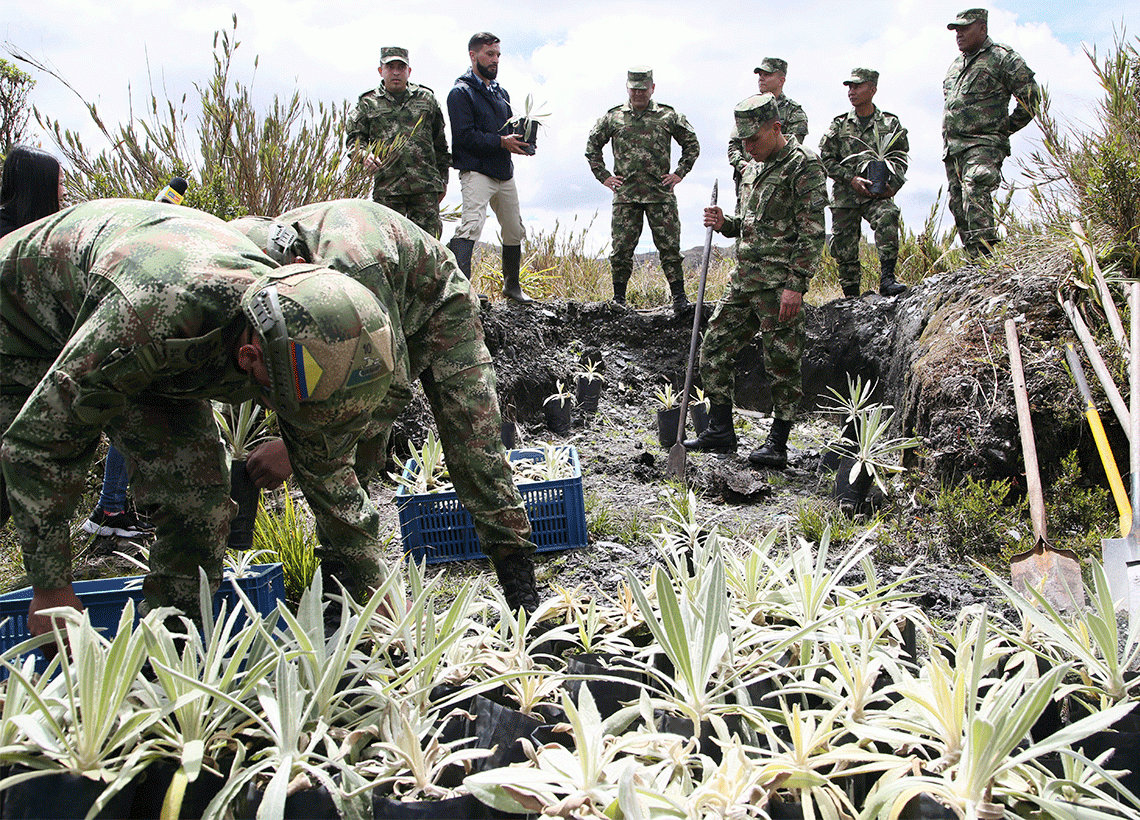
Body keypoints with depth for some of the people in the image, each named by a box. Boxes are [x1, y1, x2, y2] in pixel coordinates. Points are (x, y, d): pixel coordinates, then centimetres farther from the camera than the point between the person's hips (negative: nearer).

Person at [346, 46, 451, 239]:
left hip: (425, 186, 1)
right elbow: (354, 137, 10)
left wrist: (443, 178, 16)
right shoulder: (368, 103, 12)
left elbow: (440, 143, 19)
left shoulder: (426, 98, 16)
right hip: (387, 185, -1)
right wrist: (364, 154, -13)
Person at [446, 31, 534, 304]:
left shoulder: (501, 92, 20)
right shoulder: (461, 93, -5)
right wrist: (502, 142, -19)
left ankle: (512, 284, 30)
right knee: (471, 224, -24)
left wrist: (520, 141, 2)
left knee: (514, 230, 13)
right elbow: (465, 136, -15)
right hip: (477, 171, -8)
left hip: (504, 173, 8)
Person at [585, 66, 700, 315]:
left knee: (669, 247, -2)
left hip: (660, 193, -1)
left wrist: (679, 173, 6)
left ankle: (679, 296, 6)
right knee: (621, 248, 1)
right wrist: (603, 175, 10)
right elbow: (592, 145, 19)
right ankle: (618, 298, 13)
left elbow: (692, 145, 14)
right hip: (625, 194, 1)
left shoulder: (668, 116, 5)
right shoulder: (613, 117, 8)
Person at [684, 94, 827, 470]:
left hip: (779, 282, -8)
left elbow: (812, 233, -14)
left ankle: (777, 444, 8)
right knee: (713, 350, 9)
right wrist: (725, 224, 5)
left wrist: (795, 284, -21)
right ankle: (720, 432, 19)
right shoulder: (752, 168, 17)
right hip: (743, 279, 9)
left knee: (782, 363, -1)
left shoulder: (804, 166, -9)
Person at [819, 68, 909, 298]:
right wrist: (851, 179, -10)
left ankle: (887, 279, -32)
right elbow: (826, 160, 4)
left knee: (887, 217, -32)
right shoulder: (839, 125, 7)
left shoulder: (890, 123, 7)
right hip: (845, 195, 1)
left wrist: (892, 185, -7)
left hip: (878, 194, -1)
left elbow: (900, 159, 11)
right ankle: (851, 294, 16)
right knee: (843, 246, 0)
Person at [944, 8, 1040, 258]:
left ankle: (984, 252, -36)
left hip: (984, 144, -8)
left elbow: (1030, 96, -3)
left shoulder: (1002, 57, -1)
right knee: (958, 203, 4)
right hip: (952, 148, 8)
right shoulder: (955, 64, 22)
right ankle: (976, 262, 9)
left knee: (974, 190, -28)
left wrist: (1005, 128, -2)